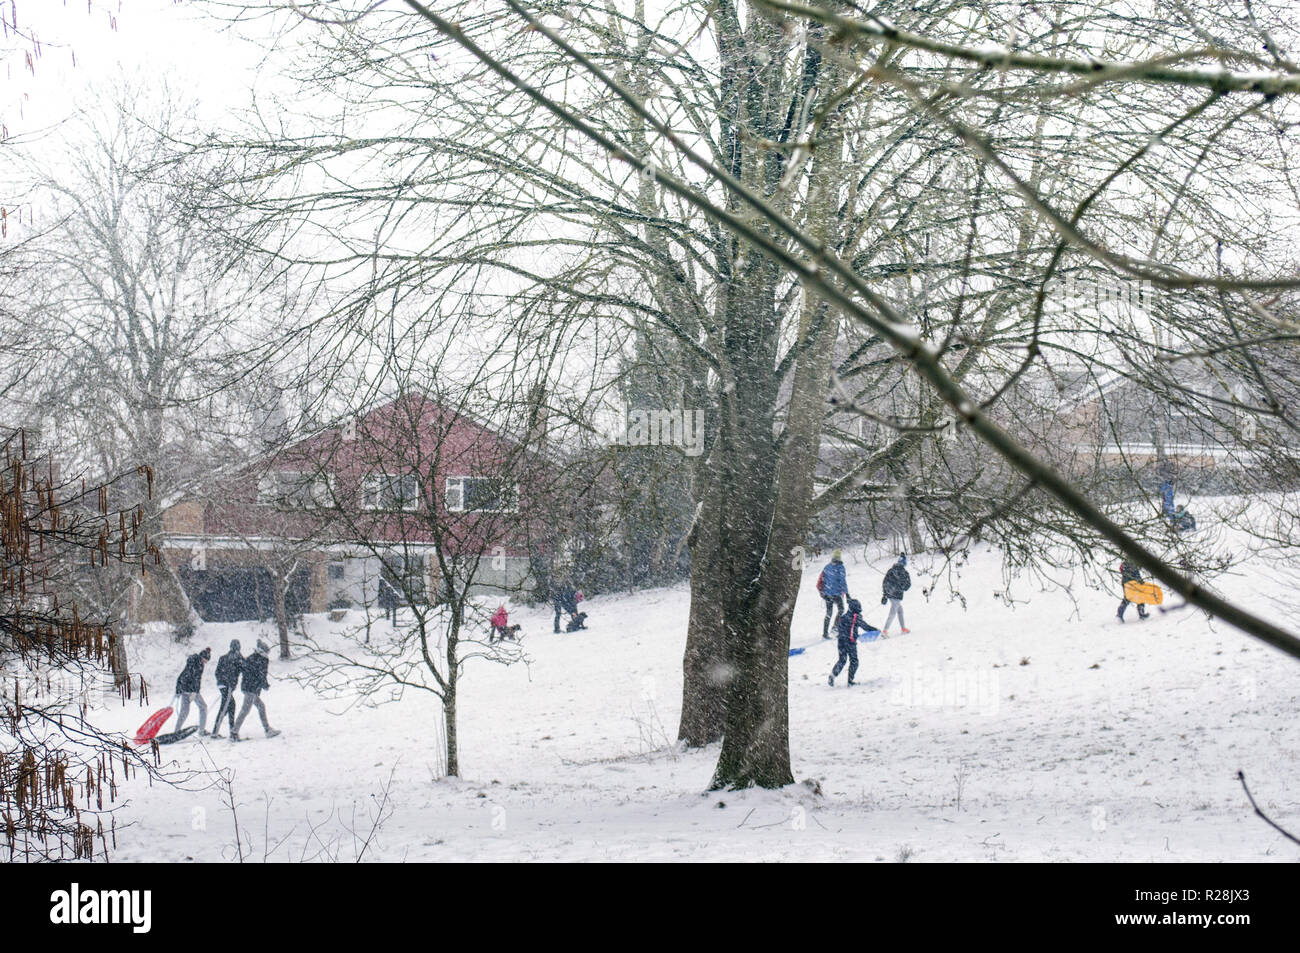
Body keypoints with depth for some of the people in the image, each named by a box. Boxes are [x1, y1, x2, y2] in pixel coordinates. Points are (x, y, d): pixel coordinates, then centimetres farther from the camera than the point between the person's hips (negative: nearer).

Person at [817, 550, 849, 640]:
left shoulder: (827, 567, 6)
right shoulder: (840, 567, -12)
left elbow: (820, 579, 10)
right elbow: (843, 581, -17)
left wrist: (821, 591, 20)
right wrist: (846, 593, -16)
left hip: (827, 593, 5)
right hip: (836, 593, -5)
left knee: (828, 613, 13)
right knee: (841, 610, 13)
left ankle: (825, 633, 12)